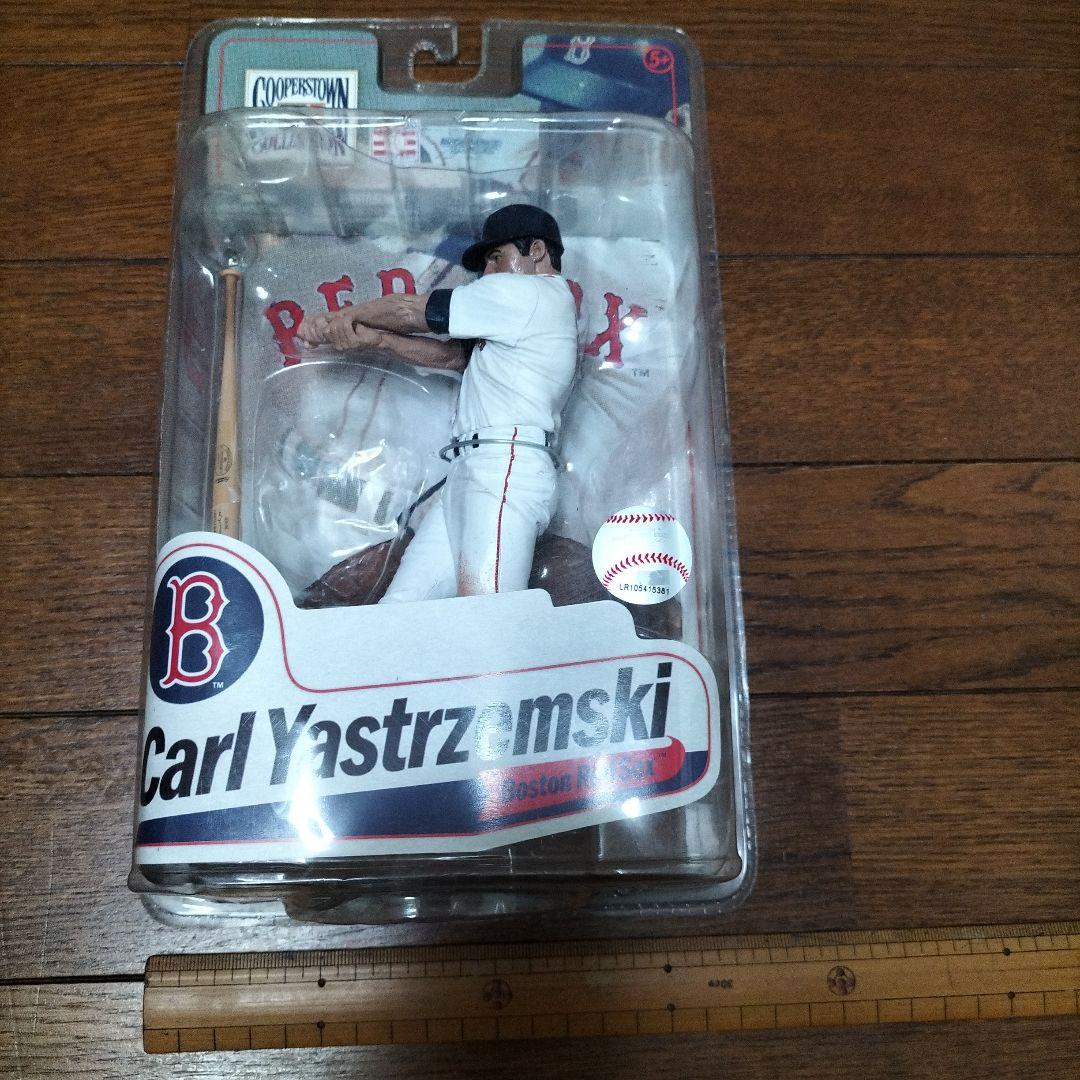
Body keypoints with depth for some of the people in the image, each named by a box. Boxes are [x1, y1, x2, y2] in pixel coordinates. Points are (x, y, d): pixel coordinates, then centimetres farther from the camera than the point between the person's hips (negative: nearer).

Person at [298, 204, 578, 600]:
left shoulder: (526, 292, 1)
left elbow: (410, 310, 4)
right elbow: (451, 356, 22)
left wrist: (341, 316, 19)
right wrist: (375, 339, 10)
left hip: (506, 468, -10)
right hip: (468, 476, 10)